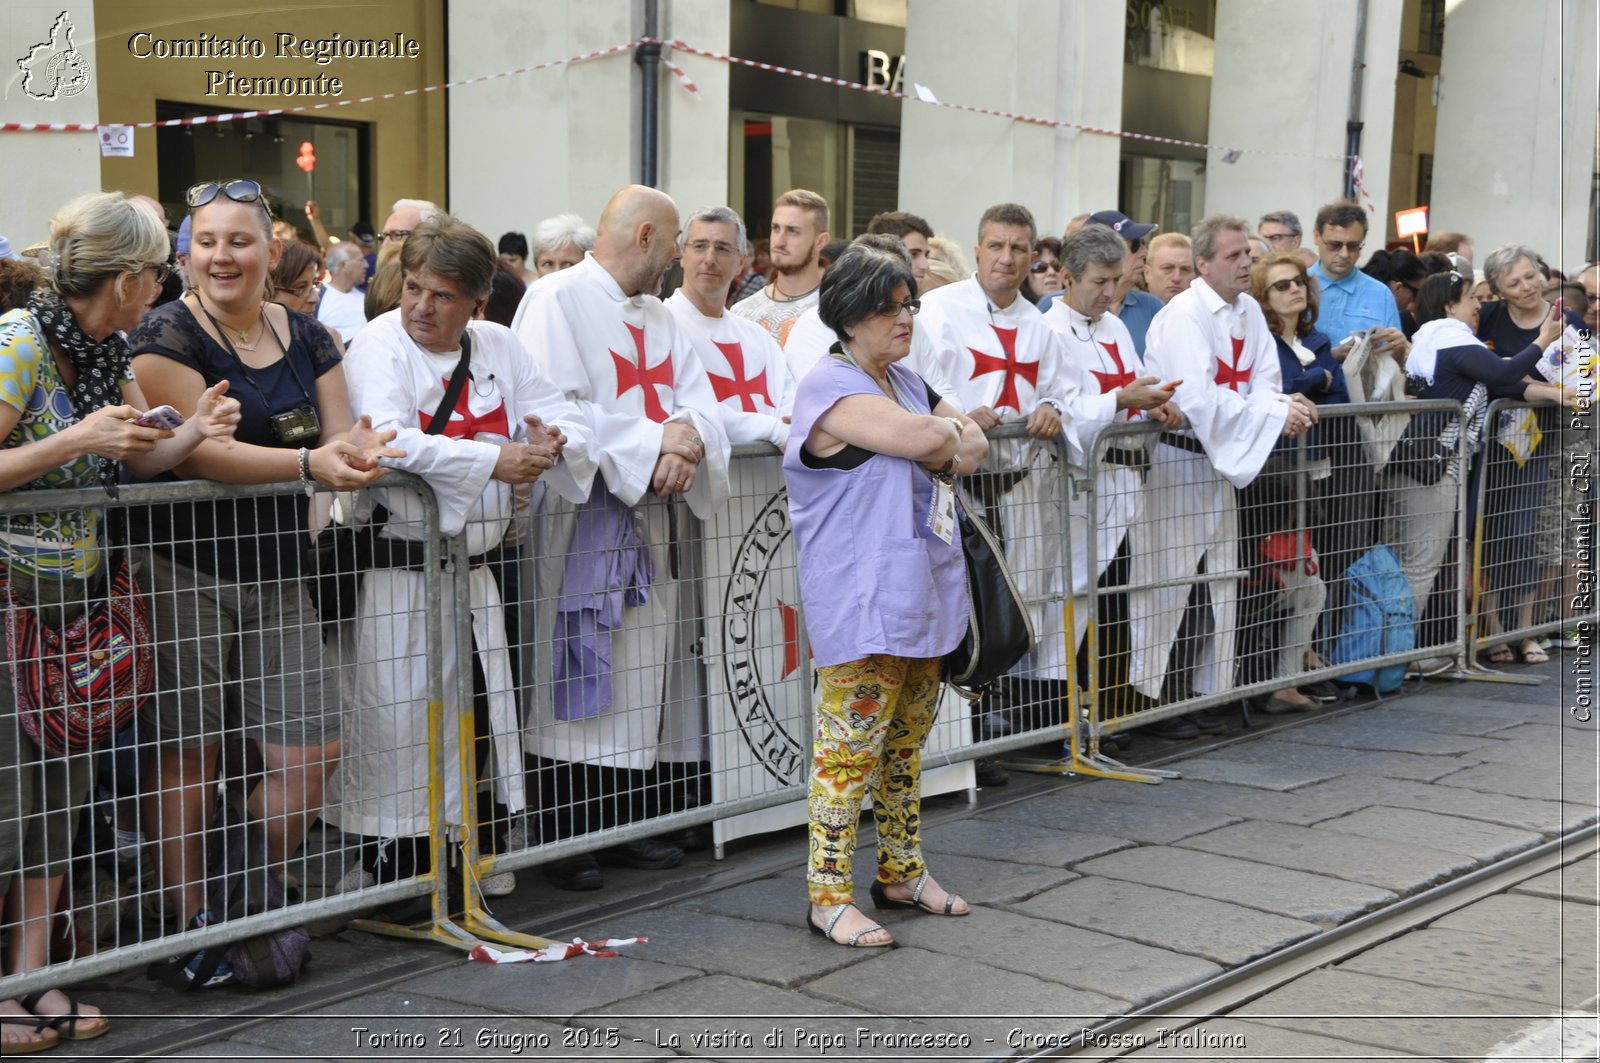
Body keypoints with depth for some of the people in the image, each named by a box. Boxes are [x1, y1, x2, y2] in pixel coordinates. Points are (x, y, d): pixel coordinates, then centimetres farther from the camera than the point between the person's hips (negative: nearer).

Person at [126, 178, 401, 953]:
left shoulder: (306, 338, 11)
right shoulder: (167, 335, -7)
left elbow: (341, 437, 6)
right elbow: (196, 451, -19)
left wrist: (363, 450, -18)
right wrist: (310, 462, -29)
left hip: (275, 575, 6)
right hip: (182, 572, -6)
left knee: (310, 754, 4)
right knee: (187, 758, 0)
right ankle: (189, 923, 12)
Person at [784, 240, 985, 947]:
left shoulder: (907, 382, 17)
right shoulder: (831, 386, -12)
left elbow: (973, 449, 15)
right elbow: (920, 438, -23)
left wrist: (942, 443, -6)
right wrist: (949, 429, -1)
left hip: (920, 591, 9)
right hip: (860, 601, -9)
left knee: (906, 744, 16)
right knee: (850, 748, -7)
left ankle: (902, 874, 27)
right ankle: (828, 896, -1)